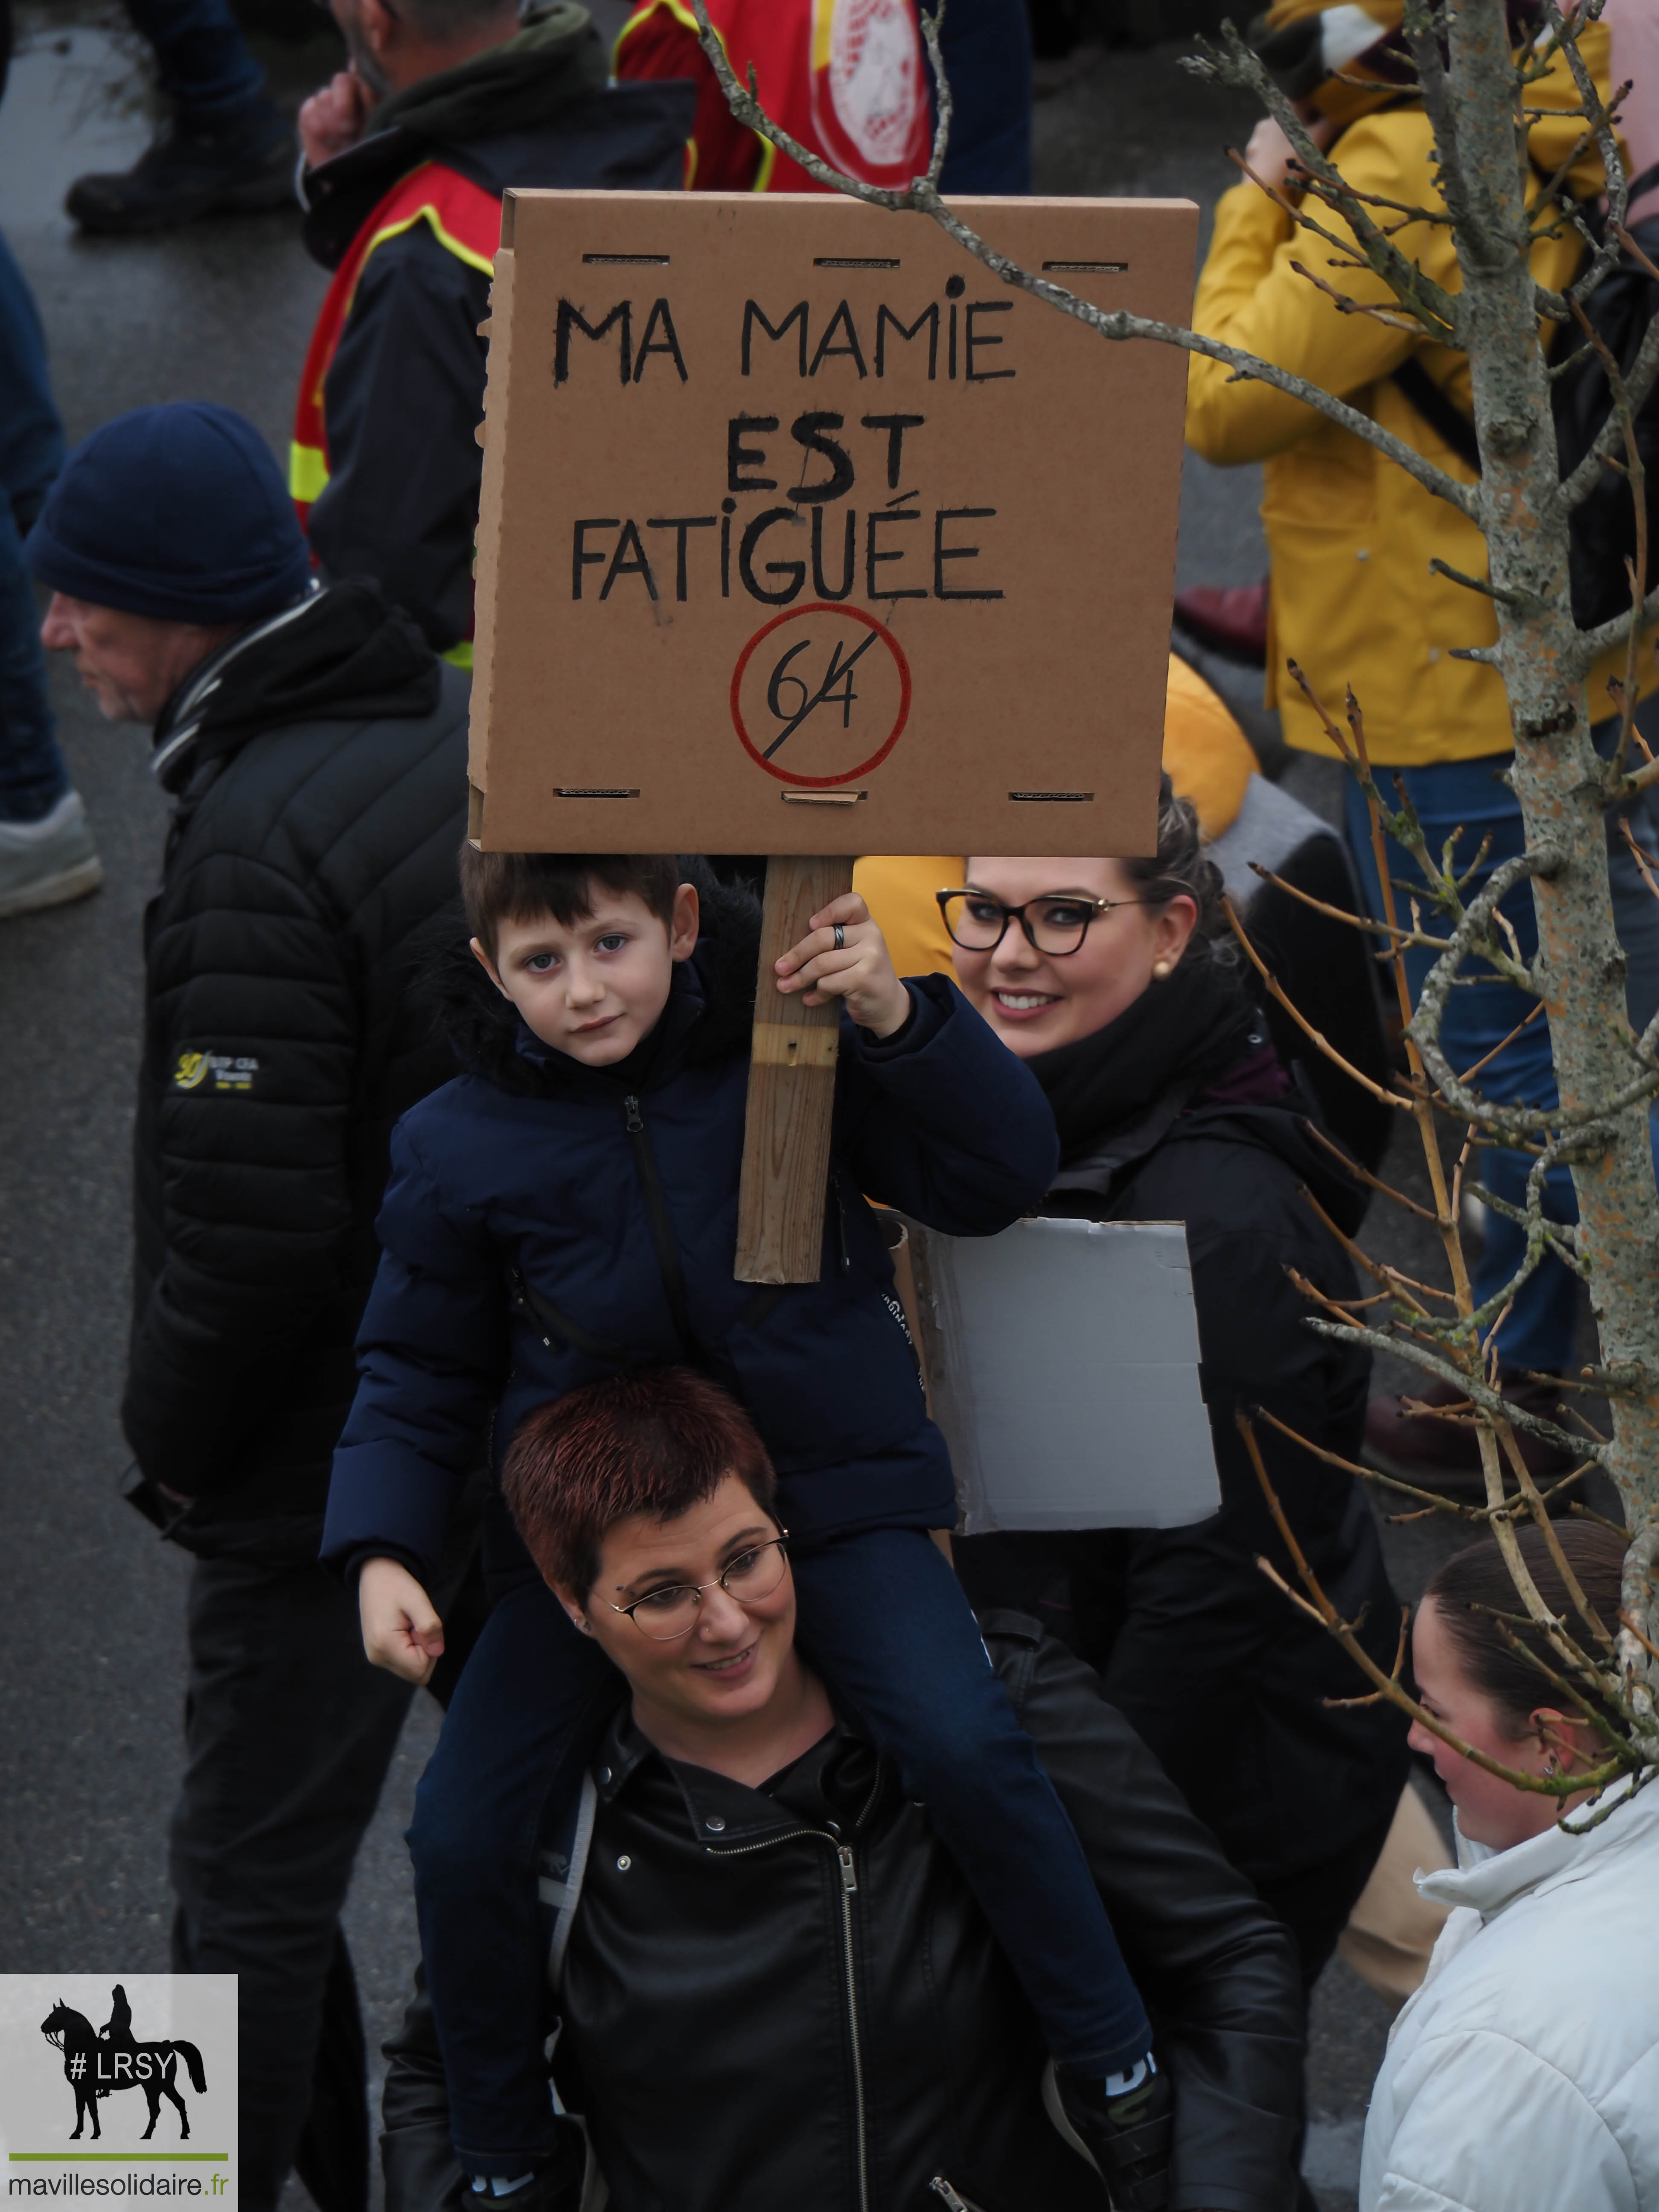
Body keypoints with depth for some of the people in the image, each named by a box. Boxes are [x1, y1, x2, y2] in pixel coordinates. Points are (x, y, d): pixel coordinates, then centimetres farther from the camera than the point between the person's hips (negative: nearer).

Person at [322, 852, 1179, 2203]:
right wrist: (383, 1548, -9)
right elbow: (419, 1371, 6)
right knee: (462, 1835, -8)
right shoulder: (459, 1150, -5)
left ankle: (1116, 2076, -1)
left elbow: (1000, 1178, -11)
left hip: (830, 1491, -2)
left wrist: (902, 1021, -25)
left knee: (967, 1747, -22)